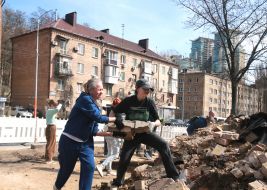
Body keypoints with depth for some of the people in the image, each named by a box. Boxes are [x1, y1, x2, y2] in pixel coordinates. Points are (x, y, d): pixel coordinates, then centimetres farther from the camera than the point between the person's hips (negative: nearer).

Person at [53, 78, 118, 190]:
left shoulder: (95, 105, 7)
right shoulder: (85, 99, -16)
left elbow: (94, 131, 3)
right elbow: (98, 117, -24)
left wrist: (109, 133, -7)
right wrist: (115, 119, -14)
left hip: (86, 142, 7)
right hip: (70, 141, -6)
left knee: (89, 167, -10)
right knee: (66, 169, 11)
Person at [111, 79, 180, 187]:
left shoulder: (149, 102, -9)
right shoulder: (128, 101, -12)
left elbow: (158, 121, -5)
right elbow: (113, 113, 1)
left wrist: (153, 124, -28)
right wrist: (118, 124, -14)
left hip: (145, 132, 1)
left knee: (164, 145, -20)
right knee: (124, 159, -2)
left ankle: (173, 176, -12)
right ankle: (118, 182, 27)